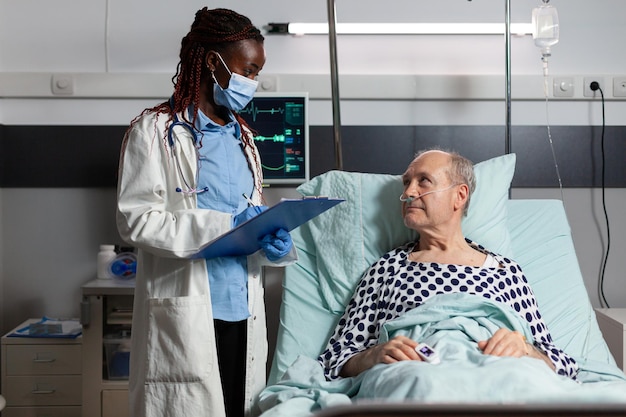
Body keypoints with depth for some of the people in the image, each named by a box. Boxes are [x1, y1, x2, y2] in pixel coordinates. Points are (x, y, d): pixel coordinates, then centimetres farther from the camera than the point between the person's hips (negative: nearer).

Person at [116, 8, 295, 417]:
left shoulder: (243, 136, 17)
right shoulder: (156, 129, -3)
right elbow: (135, 220, -12)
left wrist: (273, 242, -2)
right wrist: (225, 226, -18)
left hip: (244, 311, 6)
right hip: (185, 316, -6)